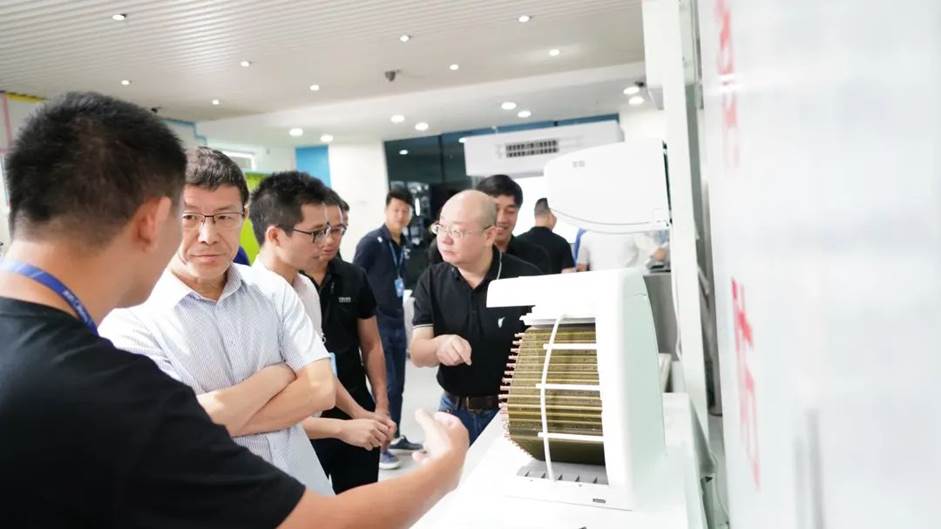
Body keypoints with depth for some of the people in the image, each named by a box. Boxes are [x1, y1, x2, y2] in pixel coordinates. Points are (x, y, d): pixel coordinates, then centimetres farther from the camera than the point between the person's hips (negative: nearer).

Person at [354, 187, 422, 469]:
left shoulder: (404, 245, 10)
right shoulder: (371, 242, -12)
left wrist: (401, 312, 13)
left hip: (397, 322, 7)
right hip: (376, 323, -7)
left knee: (398, 385, 14)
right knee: (385, 386, -4)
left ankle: (395, 436, 28)